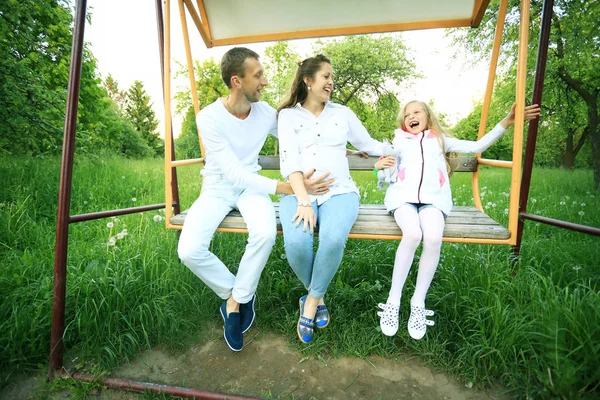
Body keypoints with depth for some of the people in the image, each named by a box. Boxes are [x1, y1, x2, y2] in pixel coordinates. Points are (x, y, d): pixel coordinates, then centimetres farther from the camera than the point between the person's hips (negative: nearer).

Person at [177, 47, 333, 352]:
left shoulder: (266, 112, -5)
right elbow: (233, 172, -24)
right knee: (189, 251, -25)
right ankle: (235, 292, 6)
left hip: (250, 186, 2)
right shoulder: (209, 117, -17)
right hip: (218, 188, -1)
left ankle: (236, 300, -5)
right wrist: (286, 187, -33)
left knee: (265, 234, -32)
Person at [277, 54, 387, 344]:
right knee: (296, 243, -30)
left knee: (334, 239, -32)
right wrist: (303, 200, -18)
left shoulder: (342, 113, 18)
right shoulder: (288, 115, 10)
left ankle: (312, 299, -5)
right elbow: (288, 160, -4)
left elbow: (368, 144, 27)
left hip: (339, 191, 1)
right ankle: (317, 295, 2)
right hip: (299, 191, -1)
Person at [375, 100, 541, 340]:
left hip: (432, 197, 1)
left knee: (433, 238, -32)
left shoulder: (440, 140, 30)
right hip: (403, 195, -1)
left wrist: (507, 122, 14)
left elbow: (477, 146, 22)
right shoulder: (399, 143, 28)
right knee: (412, 234, -34)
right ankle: (393, 301, -23)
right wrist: (380, 168, 0)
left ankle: (418, 303, -16)